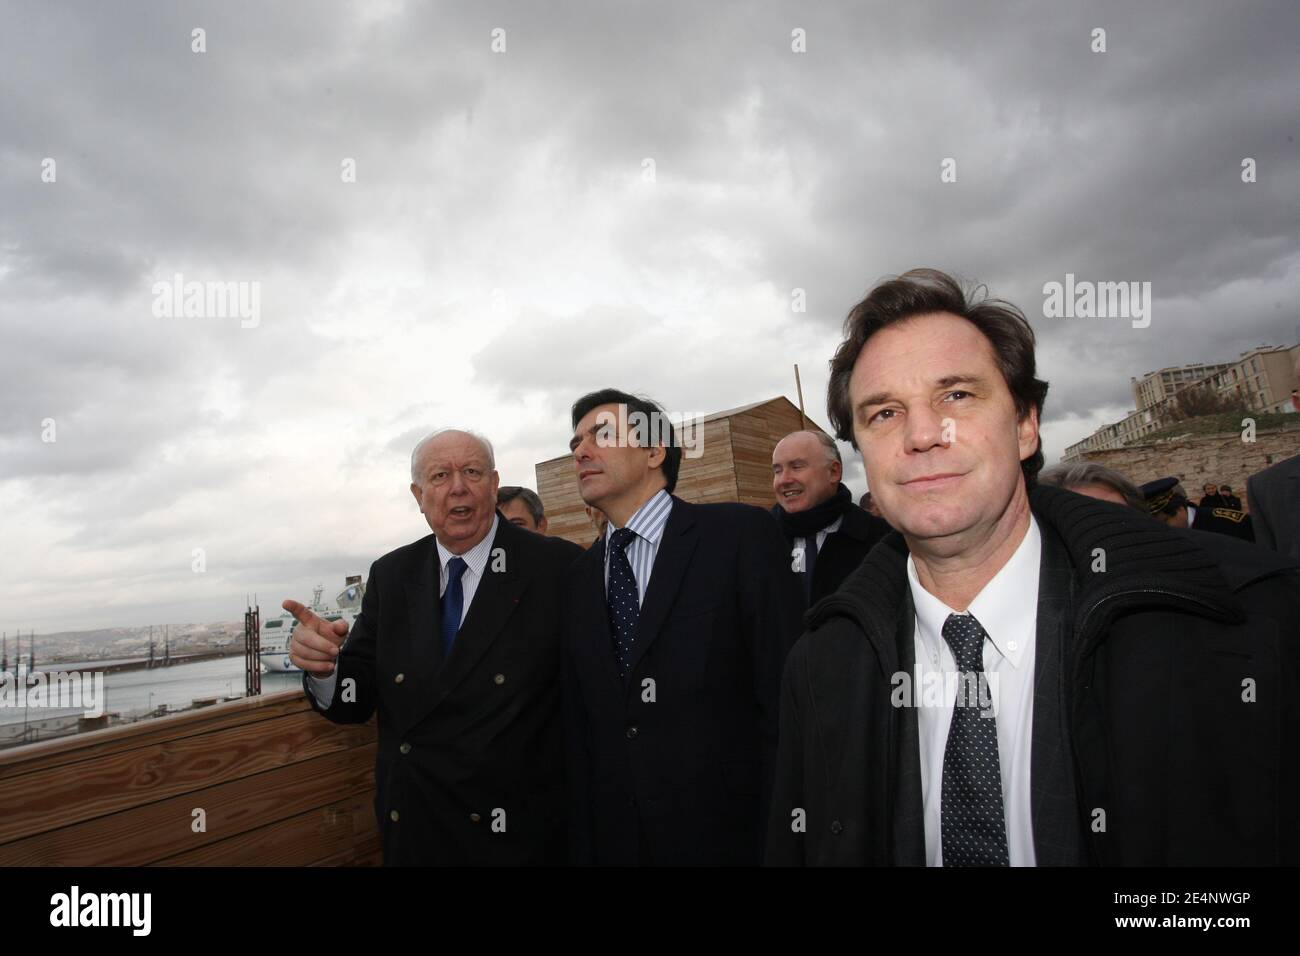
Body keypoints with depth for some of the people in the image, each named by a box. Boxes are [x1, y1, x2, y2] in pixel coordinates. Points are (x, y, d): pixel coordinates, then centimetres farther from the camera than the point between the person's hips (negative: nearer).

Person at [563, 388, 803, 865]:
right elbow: (580, 728, 8)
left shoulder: (740, 534, -10)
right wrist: (583, 844, 5)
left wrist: (780, 836, -14)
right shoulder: (579, 578, 7)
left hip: (725, 835, -4)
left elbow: (784, 697, -12)